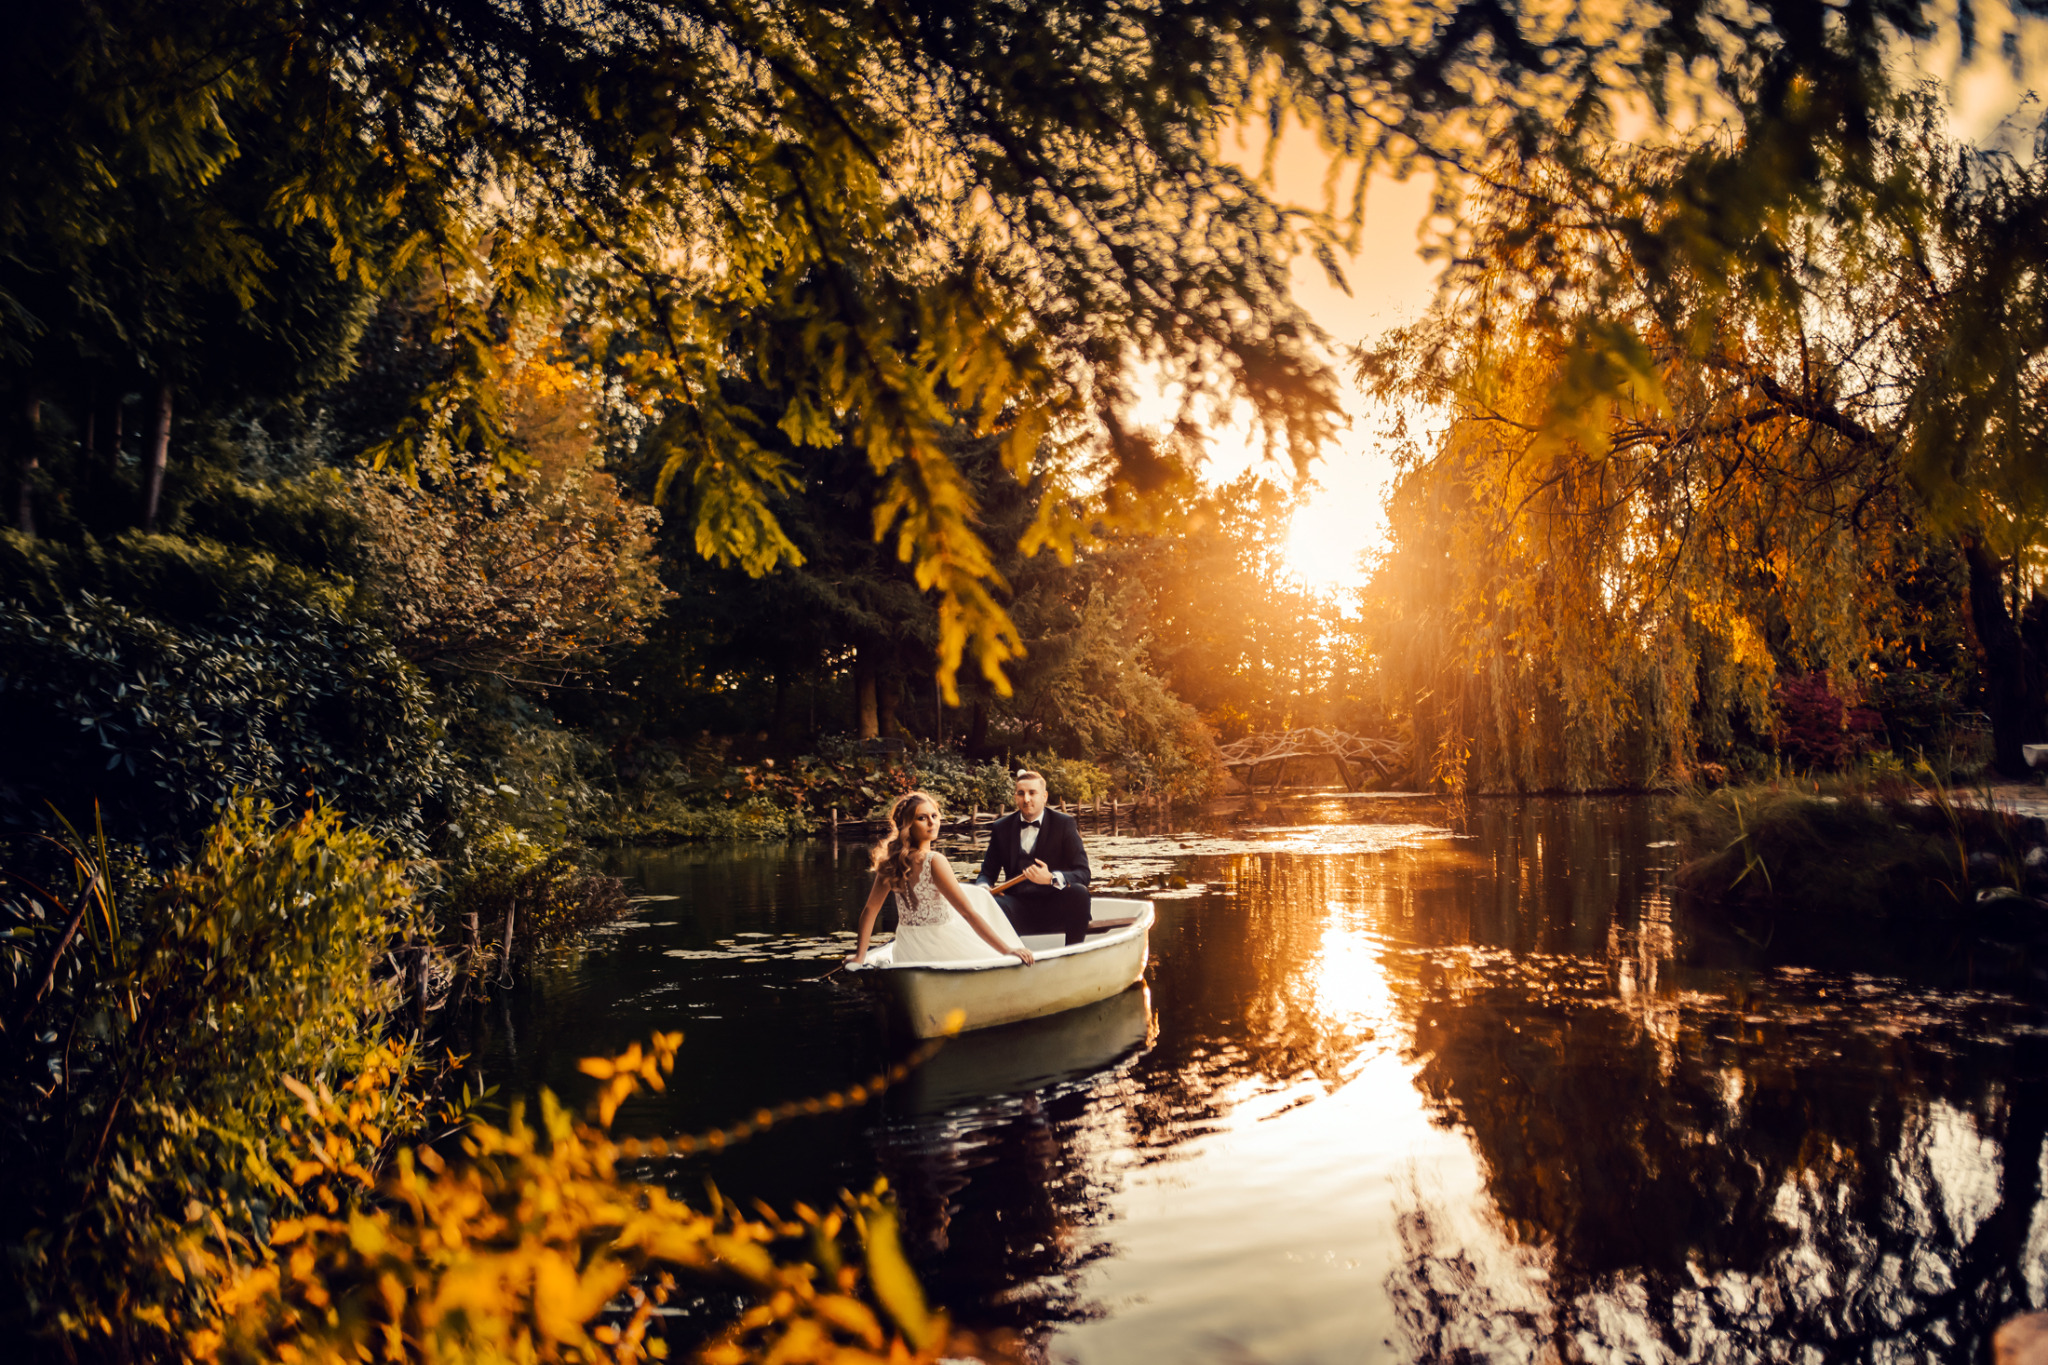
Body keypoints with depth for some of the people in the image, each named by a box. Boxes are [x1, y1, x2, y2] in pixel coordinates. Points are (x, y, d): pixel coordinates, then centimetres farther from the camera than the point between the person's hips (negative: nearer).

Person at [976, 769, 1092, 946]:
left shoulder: (1064, 824, 2)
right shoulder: (1002, 828, 11)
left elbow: (1083, 873, -7)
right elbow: (987, 873, 13)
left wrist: (1051, 879, -27)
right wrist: (982, 887, -13)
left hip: (1053, 910, -1)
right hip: (1018, 910, 1)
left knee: (1078, 892, -31)